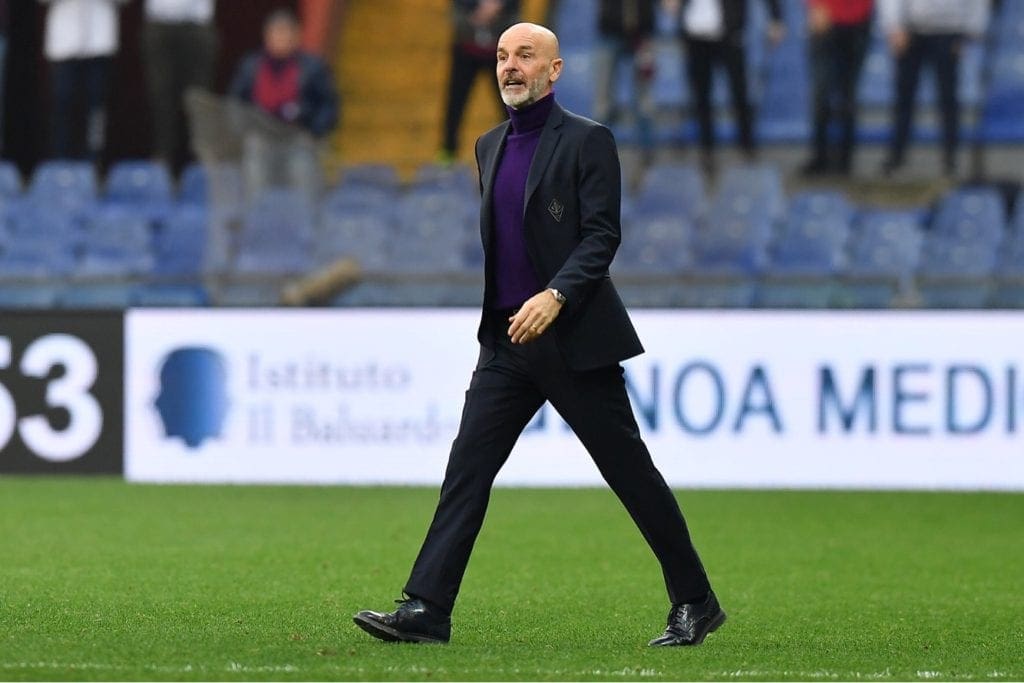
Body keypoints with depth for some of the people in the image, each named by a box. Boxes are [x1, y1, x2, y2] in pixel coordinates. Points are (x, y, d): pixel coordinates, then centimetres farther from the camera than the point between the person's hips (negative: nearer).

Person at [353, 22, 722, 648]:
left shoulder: (587, 141, -6)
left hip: (574, 338, -6)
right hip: (507, 340, 6)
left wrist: (555, 296, -26)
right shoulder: (491, 146, 14)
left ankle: (695, 602, 11)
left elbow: (602, 236, -14)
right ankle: (426, 610, -7)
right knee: (467, 469, -4)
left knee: (630, 472, 1)